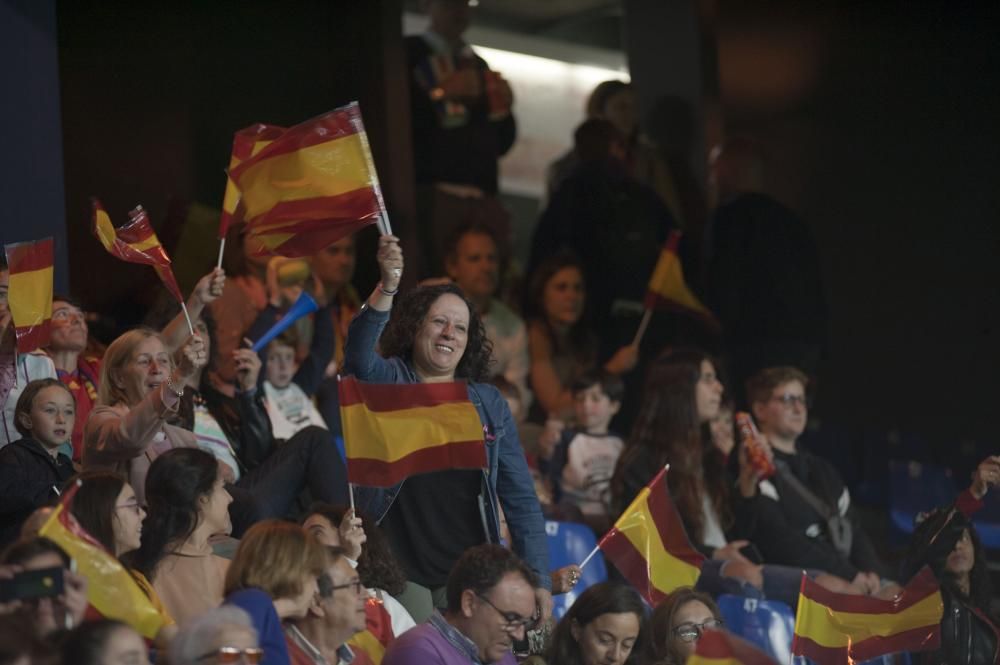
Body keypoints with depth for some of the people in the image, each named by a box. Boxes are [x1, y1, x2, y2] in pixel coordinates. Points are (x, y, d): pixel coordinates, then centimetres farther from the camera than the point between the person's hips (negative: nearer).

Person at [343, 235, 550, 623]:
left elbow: (520, 498, 12)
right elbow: (359, 357, -21)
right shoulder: (388, 383, 4)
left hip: (467, 575, 3)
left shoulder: (488, 403, 12)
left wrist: (538, 578, 3)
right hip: (400, 572, -3)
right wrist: (387, 288, -36)